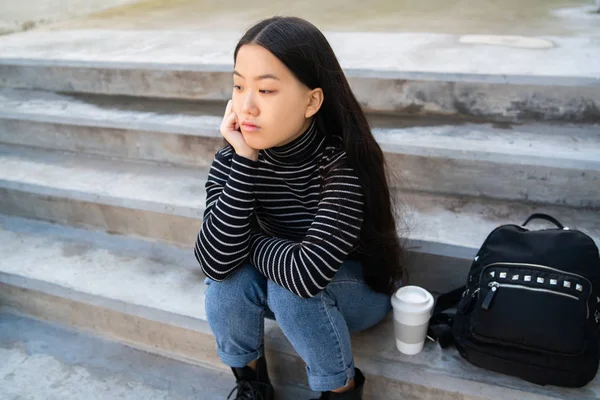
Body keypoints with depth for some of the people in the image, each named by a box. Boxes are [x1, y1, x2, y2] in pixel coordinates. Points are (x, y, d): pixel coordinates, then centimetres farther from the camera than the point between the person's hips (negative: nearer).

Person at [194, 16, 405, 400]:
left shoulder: (344, 162, -32)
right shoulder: (233, 161, -18)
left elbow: (308, 272, -41)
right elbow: (216, 262, -29)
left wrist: (253, 244, -22)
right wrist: (245, 161, -35)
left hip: (361, 288, -3)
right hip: (279, 285, 4)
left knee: (292, 287, -32)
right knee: (228, 278, -24)